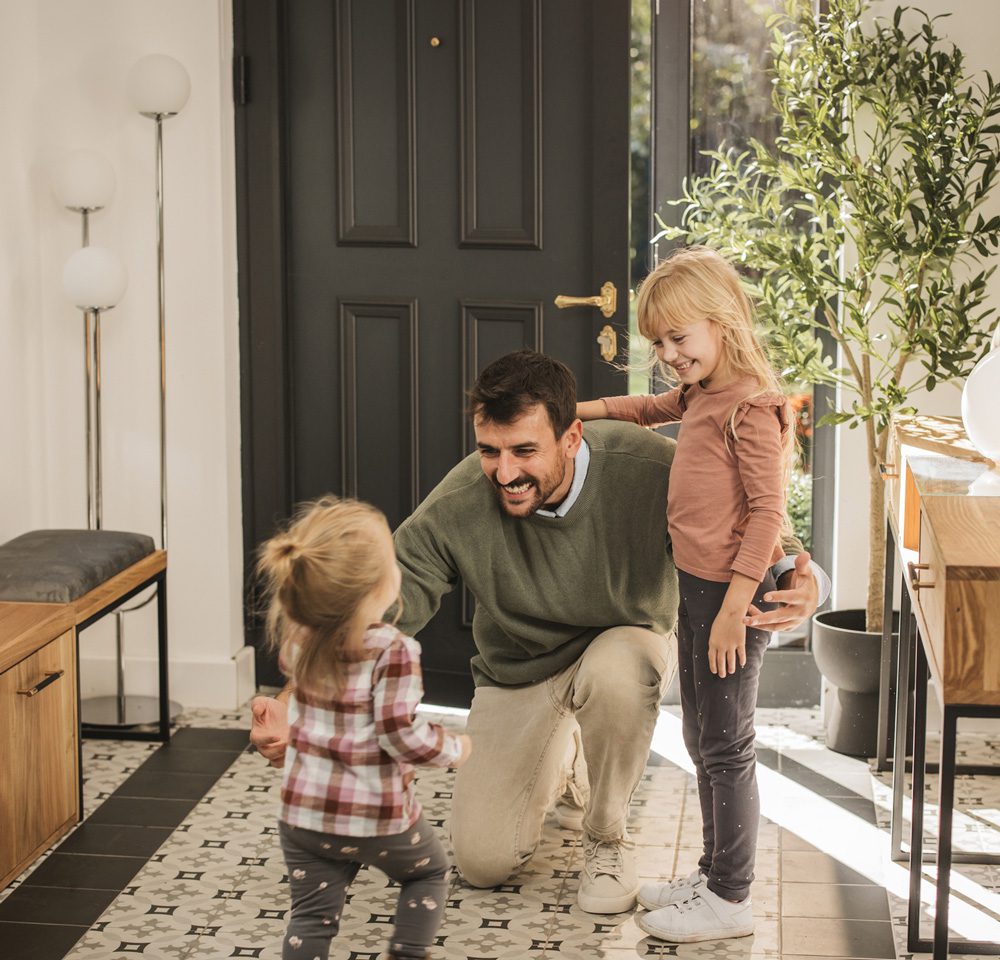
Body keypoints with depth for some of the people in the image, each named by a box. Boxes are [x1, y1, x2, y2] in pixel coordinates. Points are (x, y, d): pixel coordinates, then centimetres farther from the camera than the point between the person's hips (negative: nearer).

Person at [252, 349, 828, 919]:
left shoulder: (649, 468, -29)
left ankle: (607, 838, -9)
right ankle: (560, 769, 29)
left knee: (615, 670, -39)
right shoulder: (454, 510, -27)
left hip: (627, 645, -1)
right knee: (482, 863, -7)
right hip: (518, 675, 1)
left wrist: (797, 580, -41)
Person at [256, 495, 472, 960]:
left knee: (311, 916, 9)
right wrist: (453, 748, -5)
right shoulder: (393, 650, -24)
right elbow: (400, 735, -23)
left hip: (303, 812, 4)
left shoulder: (296, 636, -5)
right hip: (377, 817, -4)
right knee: (429, 870, 25)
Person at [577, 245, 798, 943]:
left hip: (731, 592, -10)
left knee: (726, 748, 1)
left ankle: (731, 900, 12)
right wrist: (586, 409, 24)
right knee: (701, 741, 18)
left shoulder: (750, 405, -18)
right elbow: (654, 409, 34)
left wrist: (734, 605, -23)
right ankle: (713, 875, 32)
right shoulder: (700, 395, 10)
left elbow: (768, 511, -22)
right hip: (696, 588, 10)